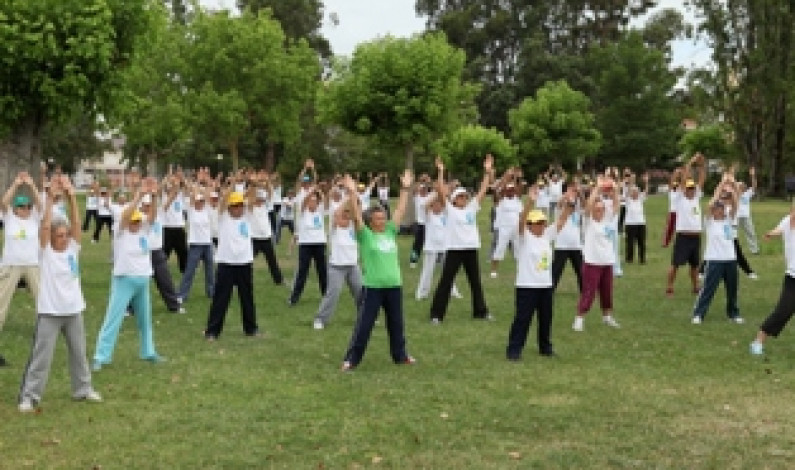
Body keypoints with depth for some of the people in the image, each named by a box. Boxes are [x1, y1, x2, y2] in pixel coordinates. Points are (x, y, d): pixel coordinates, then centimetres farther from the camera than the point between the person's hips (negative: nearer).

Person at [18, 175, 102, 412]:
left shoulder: (73, 249, 2)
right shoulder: (46, 251, -7)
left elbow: (76, 223, -10)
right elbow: (45, 226, -20)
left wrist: (72, 197, -20)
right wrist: (51, 198, -26)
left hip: (73, 310, 4)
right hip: (50, 311, -4)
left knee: (79, 353, 16)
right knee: (41, 356, -3)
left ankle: (83, 389, 31)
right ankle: (29, 396, 4)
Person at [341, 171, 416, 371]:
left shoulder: (390, 231, 8)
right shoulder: (365, 235, -3)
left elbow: (400, 211, 6)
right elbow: (356, 216, -15)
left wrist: (405, 189, 2)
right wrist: (352, 193, -24)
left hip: (394, 285, 5)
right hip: (373, 286, -5)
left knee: (396, 323, 16)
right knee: (364, 324, -1)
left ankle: (400, 355, 32)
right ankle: (351, 359, 6)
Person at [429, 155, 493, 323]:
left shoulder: (472, 207, 8)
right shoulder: (449, 209, -2)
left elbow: (482, 190, 7)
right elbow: (441, 191, -10)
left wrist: (487, 172, 3)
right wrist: (441, 171, -16)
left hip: (471, 249, 4)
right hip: (454, 249, -4)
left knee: (475, 281, 14)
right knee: (446, 281, -1)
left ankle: (480, 311, 27)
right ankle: (436, 314, 3)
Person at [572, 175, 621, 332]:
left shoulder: (609, 219, 8)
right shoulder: (589, 220, -5)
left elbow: (616, 204, 0)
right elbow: (589, 203, -20)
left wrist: (613, 189, -12)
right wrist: (598, 187, -20)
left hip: (608, 261, 5)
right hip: (592, 261, -5)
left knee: (607, 291, 15)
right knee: (588, 292, -5)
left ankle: (607, 316, 30)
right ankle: (579, 319, 1)